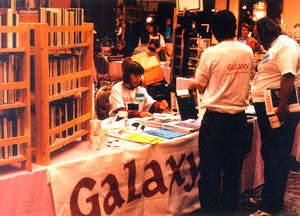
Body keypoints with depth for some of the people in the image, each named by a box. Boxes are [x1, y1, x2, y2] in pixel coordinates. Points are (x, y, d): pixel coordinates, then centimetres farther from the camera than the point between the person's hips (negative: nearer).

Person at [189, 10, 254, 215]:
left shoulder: (210, 53, -9)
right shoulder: (248, 51, 2)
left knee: (210, 172, 6)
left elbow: (200, 86, -1)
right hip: (239, 119, 4)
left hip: (215, 120, -4)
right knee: (233, 171, 14)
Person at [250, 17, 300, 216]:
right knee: (269, 153, 18)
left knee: (276, 157, -5)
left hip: (279, 110, -11)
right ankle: (270, 195, 31)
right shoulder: (274, 47, 20)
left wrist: (283, 106, -31)